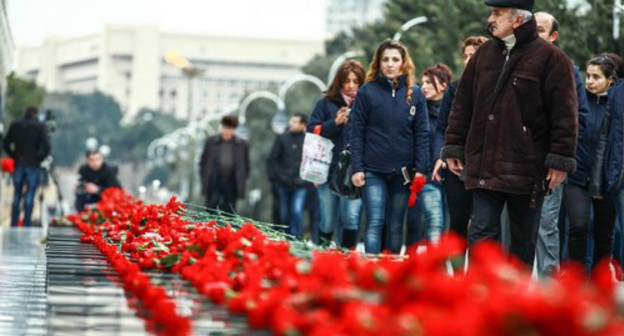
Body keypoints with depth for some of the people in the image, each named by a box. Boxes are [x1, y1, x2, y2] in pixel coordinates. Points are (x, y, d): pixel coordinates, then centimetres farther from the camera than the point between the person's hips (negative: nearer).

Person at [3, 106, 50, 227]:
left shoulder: (15, 125, 2)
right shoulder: (39, 126, -8)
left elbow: (5, 144, 4)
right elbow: (46, 147, -14)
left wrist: (15, 156, 10)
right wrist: (39, 158, 0)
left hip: (19, 164, 3)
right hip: (33, 166, -3)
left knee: (17, 195, 11)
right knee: (30, 196, 0)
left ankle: (13, 225, 12)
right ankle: (27, 224, -2)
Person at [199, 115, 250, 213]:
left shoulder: (242, 145, 5)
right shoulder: (210, 142, 6)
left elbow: (246, 165, 10)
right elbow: (203, 162, 10)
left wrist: (241, 182, 3)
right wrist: (204, 181, 4)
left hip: (232, 185, 0)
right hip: (214, 183, 0)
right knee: (211, 212, -3)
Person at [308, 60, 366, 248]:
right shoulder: (326, 104, 9)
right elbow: (312, 132, 1)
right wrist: (335, 123, -10)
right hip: (329, 170, 1)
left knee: (351, 217, -14)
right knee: (328, 222, 6)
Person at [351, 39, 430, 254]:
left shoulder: (415, 93, 6)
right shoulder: (367, 91, 1)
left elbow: (422, 134, 5)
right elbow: (357, 133, 1)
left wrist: (421, 169, -2)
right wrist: (356, 168, -6)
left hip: (403, 171, 2)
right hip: (373, 171, -2)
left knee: (396, 227, 8)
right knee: (375, 223, -9)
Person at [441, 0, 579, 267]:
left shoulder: (551, 59, -7)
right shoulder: (484, 55, 8)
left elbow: (564, 113, -9)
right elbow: (463, 104, 13)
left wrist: (560, 161, -13)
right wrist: (454, 147, 9)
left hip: (528, 169, -3)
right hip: (485, 167, 3)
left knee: (524, 237, 11)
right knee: (482, 233, -4)